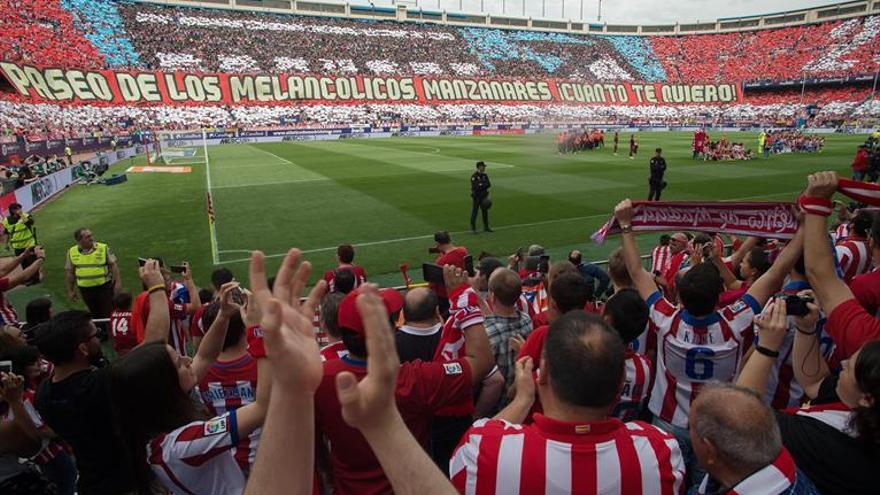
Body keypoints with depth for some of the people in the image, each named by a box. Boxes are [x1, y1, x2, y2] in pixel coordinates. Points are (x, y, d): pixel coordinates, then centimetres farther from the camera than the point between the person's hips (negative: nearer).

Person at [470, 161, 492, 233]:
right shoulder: (474, 176, -13)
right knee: (474, 212, -1)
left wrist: (481, 185, -14)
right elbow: (475, 186, -22)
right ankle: (473, 228, 7)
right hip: (476, 196, -7)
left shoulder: (484, 175, 9)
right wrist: (484, 185, -13)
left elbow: (489, 184, 1)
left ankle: (486, 227, 24)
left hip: (484, 196, 7)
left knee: (485, 211, 12)